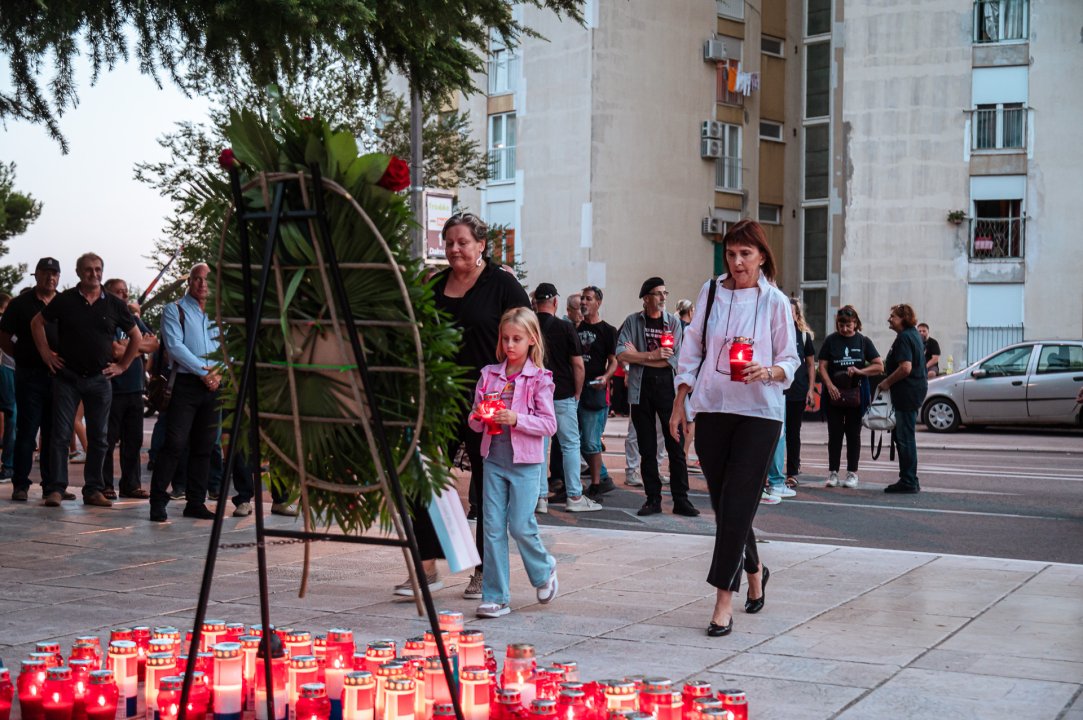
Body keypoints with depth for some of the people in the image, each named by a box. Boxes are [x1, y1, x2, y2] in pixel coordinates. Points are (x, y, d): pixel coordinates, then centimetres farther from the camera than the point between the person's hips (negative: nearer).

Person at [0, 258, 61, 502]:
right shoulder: (21, 303, 3)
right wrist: (23, 357, -2)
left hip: (58, 377, 3)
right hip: (30, 376, -3)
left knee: (54, 432, 7)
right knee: (26, 431, -1)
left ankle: (52, 484, 13)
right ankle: (20, 484, 5)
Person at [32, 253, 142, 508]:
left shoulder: (114, 304, 5)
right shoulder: (65, 300, 1)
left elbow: (136, 336, 15)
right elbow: (37, 323, 11)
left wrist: (122, 365, 9)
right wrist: (47, 354, 5)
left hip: (100, 380, 2)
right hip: (67, 378, -1)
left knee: (99, 438, 4)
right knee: (60, 435, -3)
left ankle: (93, 490, 11)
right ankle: (56, 488, 2)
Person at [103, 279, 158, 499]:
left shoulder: (133, 319, 17)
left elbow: (154, 343, 7)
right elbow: (115, 351, -18)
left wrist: (129, 345, -7)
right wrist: (141, 347, -3)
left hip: (134, 390, 7)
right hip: (112, 389, -7)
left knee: (134, 440, 8)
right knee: (108, 441, -2)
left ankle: (131, 485, 15)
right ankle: (105, 486, 5)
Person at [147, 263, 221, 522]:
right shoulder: (174, 310, 3)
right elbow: (174, 345, -9)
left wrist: (219, 373, -7)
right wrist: (203, 372, -14)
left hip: (213, 386, 5)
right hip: (186, 384, -5)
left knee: (204, 447, 6)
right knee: (174, 443, -10)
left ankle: (196, 502, 12)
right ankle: (158, 502, -5)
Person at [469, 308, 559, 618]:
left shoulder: (539, 378, -3)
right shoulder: (489, 374, 9)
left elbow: (549, 425, -7)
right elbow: (474, 422, 13)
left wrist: (517, 419, -20)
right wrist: (479, 418, -10)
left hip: (526, 463, -4)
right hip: (494, 459, 4)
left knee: (521, 525, -6)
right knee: (493, 526, 1)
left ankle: (544, 569, 24)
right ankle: (495, 597, 6)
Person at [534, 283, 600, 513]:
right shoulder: (565, 328, -7)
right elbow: (578, 365, -6)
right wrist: (577, 393, 5)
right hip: (562, 395, -3)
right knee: (570, 444, 5)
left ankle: (540, 496, 7)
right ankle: (574, 496, 6)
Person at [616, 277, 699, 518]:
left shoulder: (674, 322, 6)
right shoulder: (633, 322, 6)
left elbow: (674, 359, -5)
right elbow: (621, 353, -6)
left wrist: (639, 356, -5)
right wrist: (652, 355, -10)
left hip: (667, 388, 0)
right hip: (641, 390, 0)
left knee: (676, 446, -2)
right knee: (647, 449, 5)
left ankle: (681, 500, 2)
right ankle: (653, 499, 11)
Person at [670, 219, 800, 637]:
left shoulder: (774, 301, 0)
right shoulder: (711, 292, 8)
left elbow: (791, 360, 3)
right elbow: (692, 349, 13)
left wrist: (769, 372, -19)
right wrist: (679, 402, 8)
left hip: (759, 412, -3)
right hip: (712, 409, 3)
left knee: (737, 504, -9)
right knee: (723, 504, 8)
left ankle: (724, 601, -6)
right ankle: (754, 569, 33)